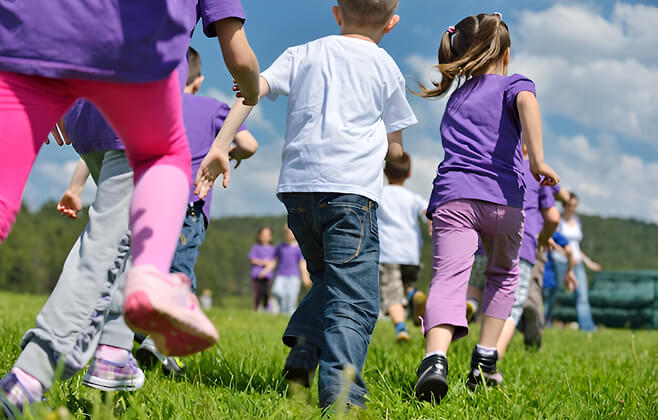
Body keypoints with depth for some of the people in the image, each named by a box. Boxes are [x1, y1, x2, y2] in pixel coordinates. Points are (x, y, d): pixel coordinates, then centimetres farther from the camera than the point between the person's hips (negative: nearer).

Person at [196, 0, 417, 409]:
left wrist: (220, 146, 1)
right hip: (351, 189, -4)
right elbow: (395, 151, 13)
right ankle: (339, 385, -22)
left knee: (328, 280, 23)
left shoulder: (304, 54, 18)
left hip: (297, 186, 4)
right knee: (354, 298, -6)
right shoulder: (387, 69, 12)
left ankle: (303, 346, 1)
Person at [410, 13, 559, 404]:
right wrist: (537, 159, -18)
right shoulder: (512, 84, 11)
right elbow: (526, 101, -13)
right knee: (503, 276, 22)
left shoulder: (455, 98, 28)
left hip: (453, 196, 2)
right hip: (502, 199, -2)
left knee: (448, 280, -13)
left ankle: (436, 358, -39)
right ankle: (485, 359, 17)